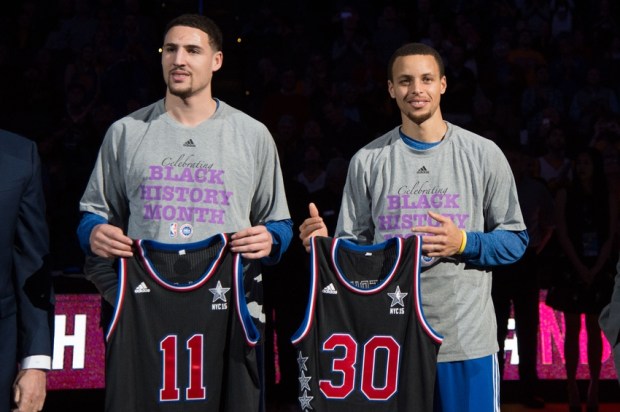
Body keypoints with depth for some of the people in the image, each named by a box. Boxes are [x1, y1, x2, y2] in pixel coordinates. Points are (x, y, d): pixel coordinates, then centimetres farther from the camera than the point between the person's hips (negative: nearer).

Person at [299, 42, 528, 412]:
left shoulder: (484, 154, 4)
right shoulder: (368, 160, 8)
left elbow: (515, 239, 4)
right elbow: (354, 245, 11)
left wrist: (463, 243, -13)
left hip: (466, 340, -1)